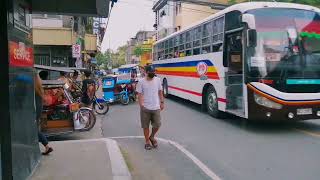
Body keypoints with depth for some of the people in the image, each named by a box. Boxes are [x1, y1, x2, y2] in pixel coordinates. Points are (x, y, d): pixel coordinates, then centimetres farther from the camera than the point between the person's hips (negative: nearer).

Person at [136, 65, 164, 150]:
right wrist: (141, 105, -16)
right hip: (145, 108, -2)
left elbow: (160, 92, 12)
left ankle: (152, 137, 34)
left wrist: (162, 102, 9)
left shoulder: (158, 80, 3)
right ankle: (147, 141, 27)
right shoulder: (141, 82, -7)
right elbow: (139, 95, -7)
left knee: (157, 125, 5)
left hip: (156, 107, 3)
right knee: (145, 126, 8)